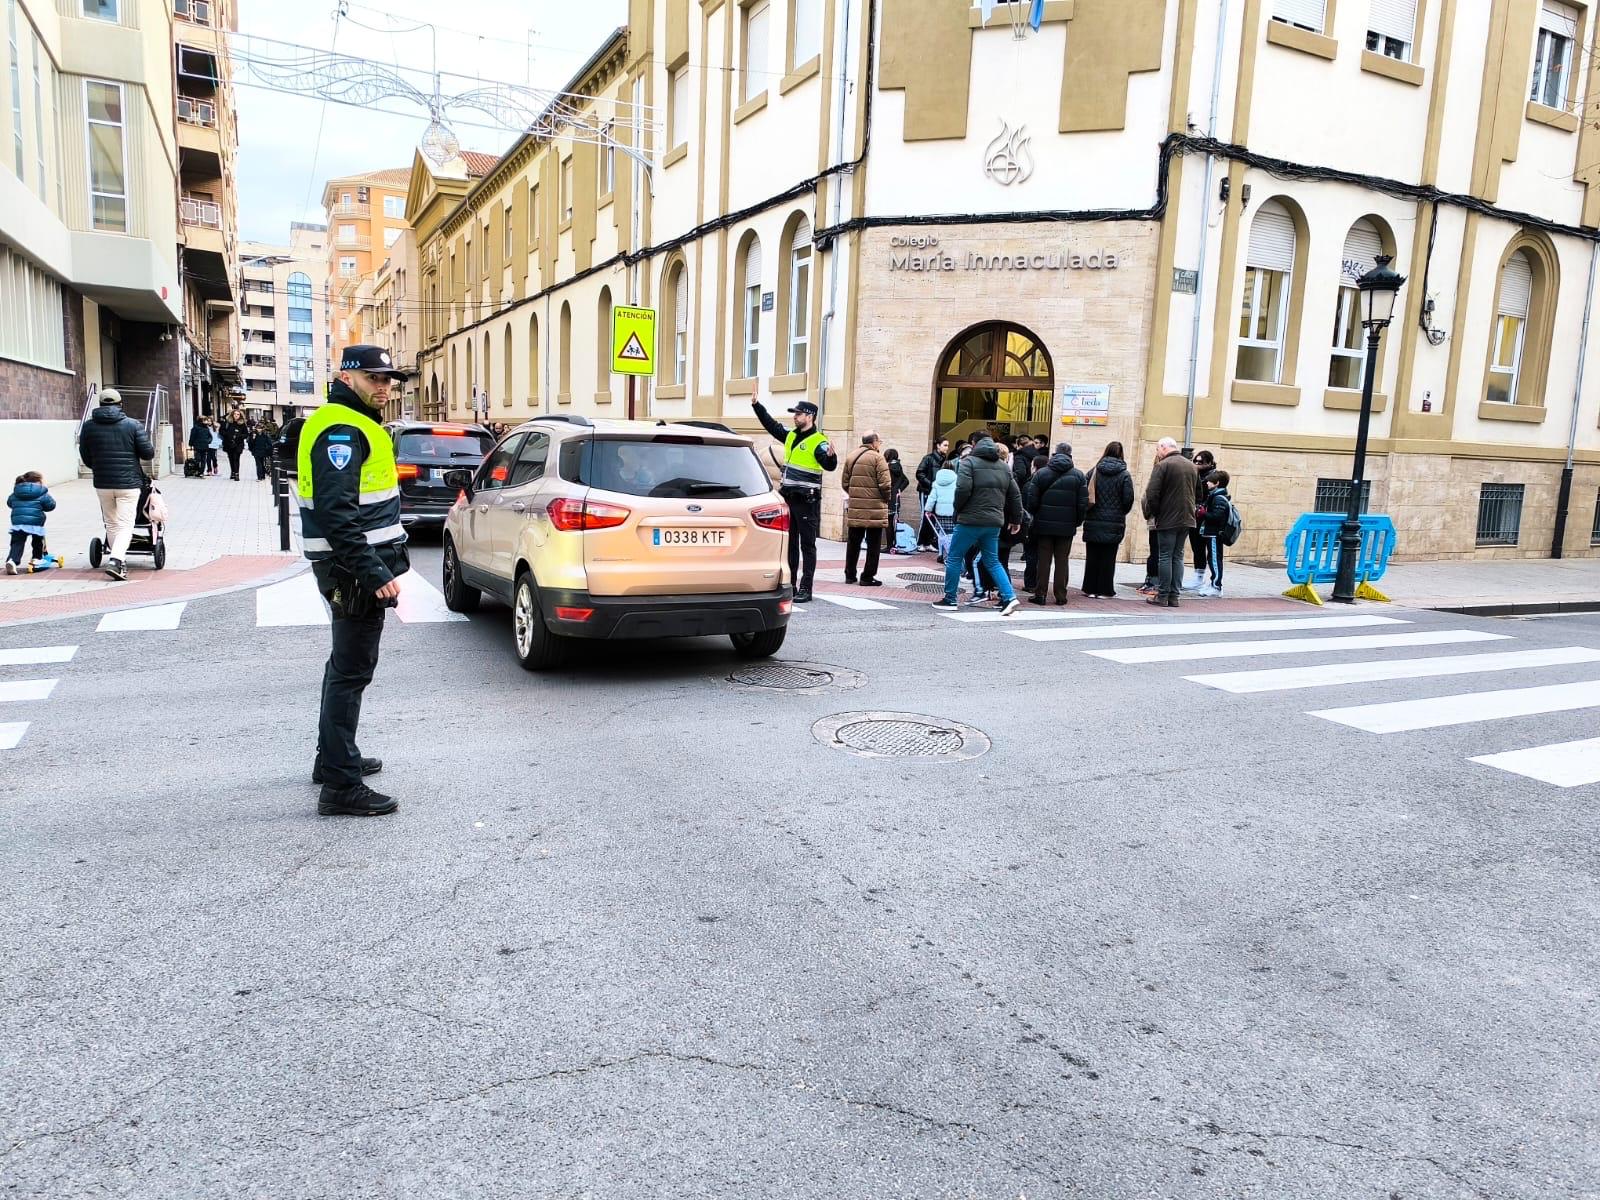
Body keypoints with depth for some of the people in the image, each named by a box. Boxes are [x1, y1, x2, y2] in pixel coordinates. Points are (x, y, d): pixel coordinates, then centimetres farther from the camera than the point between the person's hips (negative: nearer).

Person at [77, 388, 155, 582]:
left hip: (102, 484, 3)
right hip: (129, 482, -3)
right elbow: (148, 453, -6)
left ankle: (119, 562, 20)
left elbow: (86, 459, 10)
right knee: (125, 524, -3)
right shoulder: (133, 425, -5)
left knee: (111, 524, 16)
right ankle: (115, 560, -20)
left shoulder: (88, 426, 4)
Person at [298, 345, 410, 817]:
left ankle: (332, 758, 36)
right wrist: (374, 573, -28)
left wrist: (378, 565, 21)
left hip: (356, 567, 11)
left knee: (346, 666, 21)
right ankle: (341, 786, -2)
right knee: (351, 672, -7)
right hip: (354, 569, -11)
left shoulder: (353, 425, 17)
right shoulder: (340, 428, -16)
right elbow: (335, 512, -26)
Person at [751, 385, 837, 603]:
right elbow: (771, 424, 24)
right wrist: (756, 405, 27)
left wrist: (830, 456, -45)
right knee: (789, 543, 12)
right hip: (788, 497, 8)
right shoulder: (791, 436, 11)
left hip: (807, 501, -8)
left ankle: (805, 589, 0)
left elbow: (830, 466, -24)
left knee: (807, 545, -2)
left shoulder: (818, 441, -12)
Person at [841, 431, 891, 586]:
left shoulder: (851, 457, 9)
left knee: (853, 542, 14)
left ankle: (850, 574, 19)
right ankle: (868, 577, 5)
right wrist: (887, 499, 3)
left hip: (854, 508, 5)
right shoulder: (877, 458, -9)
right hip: (874, 509, -5)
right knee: (873, 544, 3)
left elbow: (845, 483, 10)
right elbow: (885, 483, -13)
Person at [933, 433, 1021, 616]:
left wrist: (958, 510, -2)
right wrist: (1016, 519, 23)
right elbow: (1015, 494, 15)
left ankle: (950, 599, 10)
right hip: (994, 522, 6)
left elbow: (963, 489, -18)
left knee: (954, 558, 6)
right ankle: (1009, 597, 2)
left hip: (971, 520, -6)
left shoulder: (969, 462, -5)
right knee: (992, 562, 14)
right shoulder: (1003, 467, 14)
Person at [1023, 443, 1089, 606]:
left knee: (1044, 560, 5)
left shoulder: (1041, 473, -1)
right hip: (1067, 526, 0)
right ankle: (1060, 595, 7)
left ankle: (1040, 594, 4)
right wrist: (1077, 522, 11)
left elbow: (1031, 500, -4)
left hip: (1044, 525, 0)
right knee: (1062, 561, 6)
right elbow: (1083, 503, -2)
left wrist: (1036, 517, 10)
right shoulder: (1078, 475, 0)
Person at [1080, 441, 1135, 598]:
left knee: (1092, 556, 7)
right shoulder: (1124, 475, -5)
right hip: (1114, 523, -1)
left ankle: (1090, 589, 10)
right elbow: (1128, 499, -6)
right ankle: (1106, 590, 7)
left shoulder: (1094, 472, 0)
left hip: (1094, 521, 1)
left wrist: (1086, 513, 11)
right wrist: (1121, 513, 12)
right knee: (1108, 558, 4)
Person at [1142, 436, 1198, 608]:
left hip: (1167, 519, -6)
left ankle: (1162, 595, 2)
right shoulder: (1191, 466, 12)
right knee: (1178, 557, 10)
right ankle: (1174, 596, 11)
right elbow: (1196, 492, 18)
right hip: (1187, 518, 6)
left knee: (1165, 557, 0)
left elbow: (1152, 494, -15)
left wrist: (1151, 513, -2)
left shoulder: (1163, 465, -11)